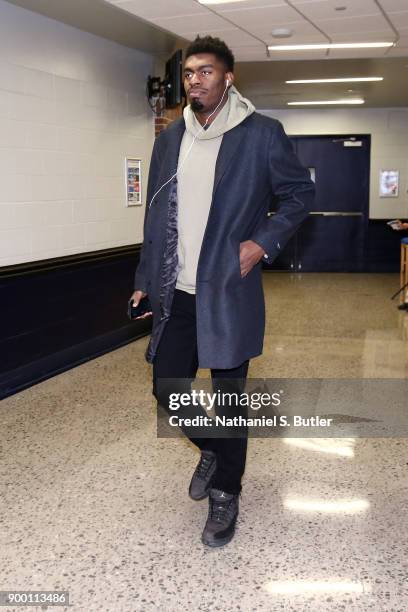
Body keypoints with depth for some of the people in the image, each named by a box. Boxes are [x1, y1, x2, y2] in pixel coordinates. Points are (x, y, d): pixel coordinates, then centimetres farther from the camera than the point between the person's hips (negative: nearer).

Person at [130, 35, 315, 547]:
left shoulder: (262, 134, -5)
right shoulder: (170, 138, 8)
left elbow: (300, 193, 3)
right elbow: (155, 212, 13)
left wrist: (264, 242, -11)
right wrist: (146, 279, 11)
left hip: (229, 293, -4)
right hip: (176, 294, 5)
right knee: (167, 389, 9)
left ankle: (226, 498, 25)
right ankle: (212, 451, 39)